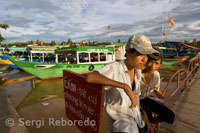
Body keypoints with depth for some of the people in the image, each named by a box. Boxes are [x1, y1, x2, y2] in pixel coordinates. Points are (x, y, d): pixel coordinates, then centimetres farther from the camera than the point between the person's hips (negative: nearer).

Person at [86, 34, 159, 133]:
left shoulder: (137, 71, -1)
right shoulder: (113, 68, -23)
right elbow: (89, 77, -41)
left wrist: (144, 115, 8)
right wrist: (125, 86, -42)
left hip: (137, 120, 7)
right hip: (120, 120, -7)